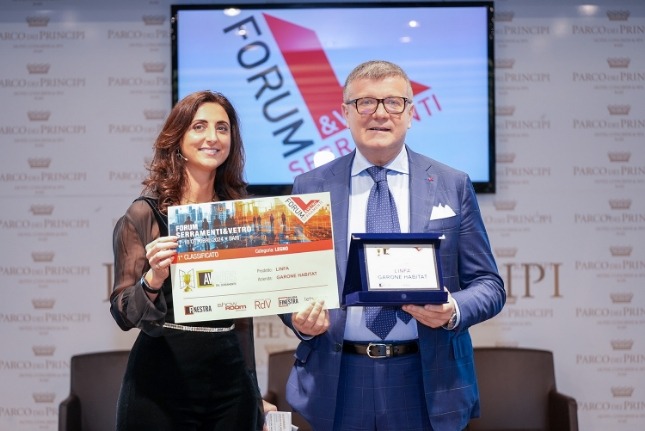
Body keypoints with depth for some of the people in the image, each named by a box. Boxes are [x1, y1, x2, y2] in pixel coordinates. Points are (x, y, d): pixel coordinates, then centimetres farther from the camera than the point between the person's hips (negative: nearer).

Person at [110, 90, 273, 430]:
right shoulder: (145, 215, -6)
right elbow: (123, 314, -8)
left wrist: (254, 395, 13)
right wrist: (154, 278, -27)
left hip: (231, 381, 4)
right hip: (161, 387, -3)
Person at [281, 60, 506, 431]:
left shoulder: (453, 186, 2)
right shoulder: (311, 188, 4)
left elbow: (488, 285, 3)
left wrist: (454, 310, -18)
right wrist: (300, 318, -13)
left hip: (427, 385, 0)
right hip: (337, 383, 0)